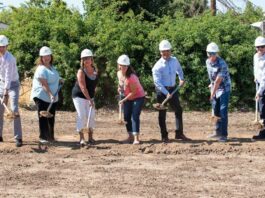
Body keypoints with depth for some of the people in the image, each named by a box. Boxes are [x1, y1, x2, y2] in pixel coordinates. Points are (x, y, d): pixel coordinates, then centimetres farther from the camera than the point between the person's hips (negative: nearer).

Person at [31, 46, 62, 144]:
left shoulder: (52, 67, 10)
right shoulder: (41, 69, -17)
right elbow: (44, 84, -24)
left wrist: (59, 80, 15)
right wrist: (50, 94, -33)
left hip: (53, 98, 8)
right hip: (42, 96, -8)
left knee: (51, 117, 14)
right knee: (43, 117, -4)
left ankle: (50, 136, 25)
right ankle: (43, 137, 2)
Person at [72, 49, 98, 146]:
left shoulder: (95, 70, -2)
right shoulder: (81, 71, -20)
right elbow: (83, 87, -27)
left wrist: (91, 98, 6)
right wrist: (89, 100, -31)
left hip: (90, 96, 6)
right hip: (79, 95, -6)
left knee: (91, 115, 0)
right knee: (82, 116, -12)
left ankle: (90, 137, 9)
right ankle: (81, 138, -11)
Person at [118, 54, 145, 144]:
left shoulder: (131, 77, -31)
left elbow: (133, 92, -25)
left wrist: (124, 100, -22)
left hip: (138, 97, -8)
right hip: (128, 98, 8)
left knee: (135, 116, -16)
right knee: (127, 117, 7)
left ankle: (136, 138, -19)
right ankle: (130, 136, 18)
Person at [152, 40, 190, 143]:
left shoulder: (174, 60, -1)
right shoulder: (158, 66, -18)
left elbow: (179, 69, 23)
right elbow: (157, 82, -21)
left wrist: (181, 78, 9)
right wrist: (166, 93, -27)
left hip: (173, 89, 6)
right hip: (162, 90, -6)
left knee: (178, 110, 6)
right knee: (162, 113, 2)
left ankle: (179, 133, 15)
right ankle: (164, 136, 10)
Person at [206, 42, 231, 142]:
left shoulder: (222, 64, -24)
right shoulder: (208, 62, -1)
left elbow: (218, 81, -23)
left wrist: (213, 93, -21)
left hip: (224, 88, -7)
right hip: (214, 88, 7)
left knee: (223, 112, -12)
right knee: (216, 111, 13)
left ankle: (223, 135, -12)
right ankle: (217, 132, 24)